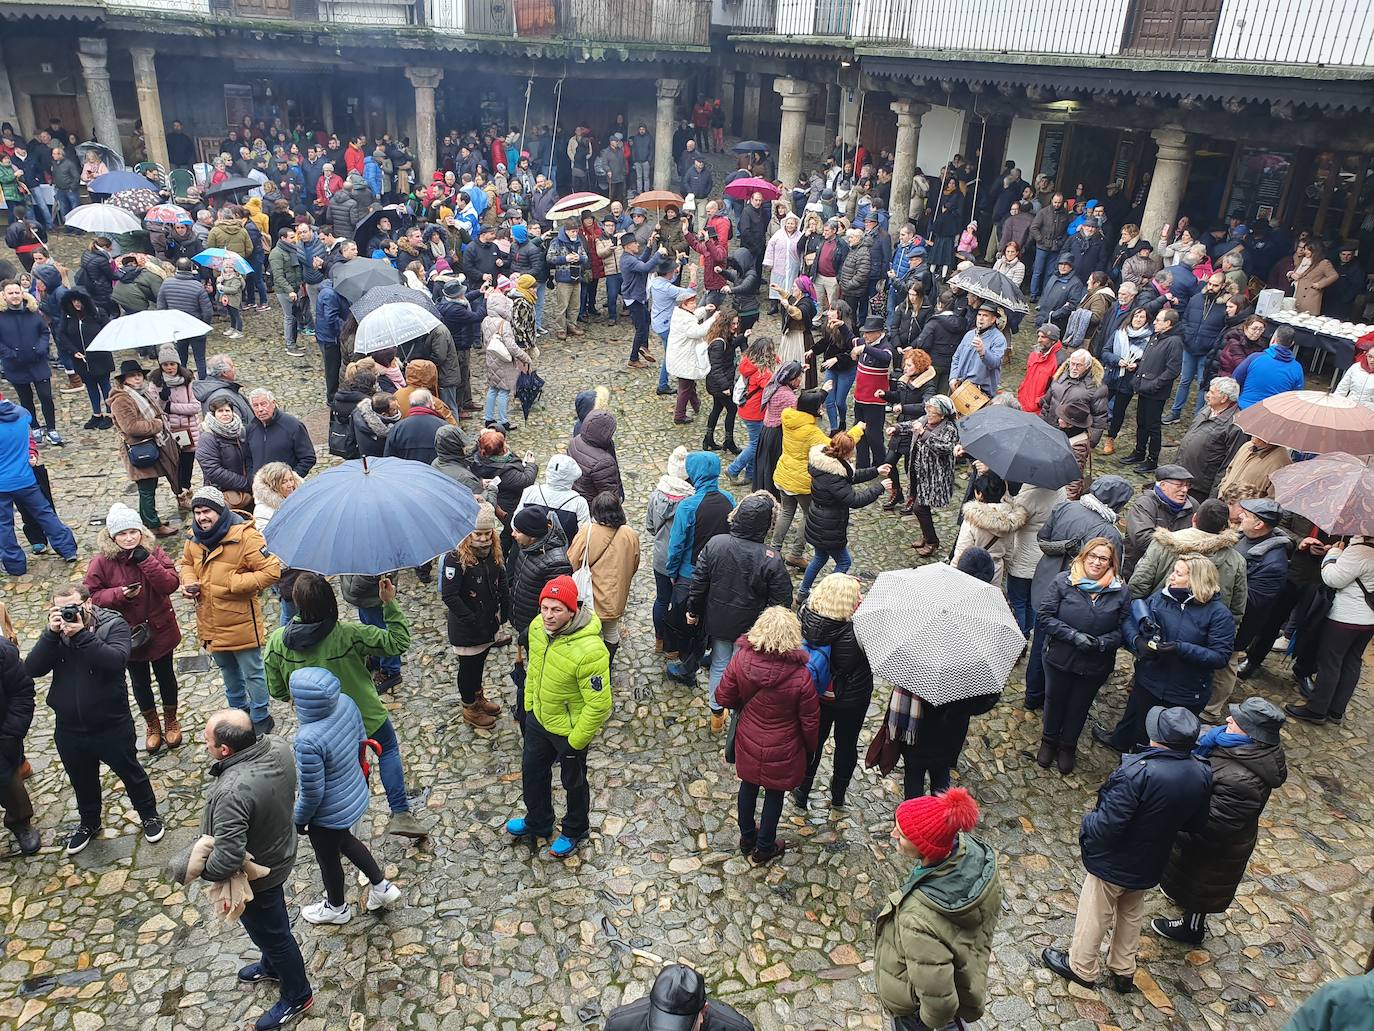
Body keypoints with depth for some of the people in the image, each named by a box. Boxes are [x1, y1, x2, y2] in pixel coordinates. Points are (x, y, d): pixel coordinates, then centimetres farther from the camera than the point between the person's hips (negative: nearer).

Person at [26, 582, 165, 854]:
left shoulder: (114, 624, -14)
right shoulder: (56, 630, -1)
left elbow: (116, 661, -30)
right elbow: (32, 669, -12)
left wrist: (82, 635, -33)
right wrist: (51, 634, -23)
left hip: (112, 725, -4)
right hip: (69, 729, 4)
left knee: (130, 772, 15)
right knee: (82, 780, 24)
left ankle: (149, 815, 36)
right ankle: (88, 822, 47)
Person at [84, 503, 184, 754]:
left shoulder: (153, 552, -12)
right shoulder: (102, 562, -15)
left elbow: (171, 584, -21)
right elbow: (92, 596, -9)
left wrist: (146, 561, -29)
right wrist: (120, 594, -25)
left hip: (160, 630, 0)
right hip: (128, 634, 0)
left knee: (165, 676, 18)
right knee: (140, 682, 17)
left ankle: (171, 722, 40)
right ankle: (153, 726, 39)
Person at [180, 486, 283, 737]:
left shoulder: (244, 536, -23)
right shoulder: (195, 537, -1)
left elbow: (272, 571, -26)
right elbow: (187, 563, 19)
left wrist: (233, 583, -26)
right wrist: (188, 582, -3)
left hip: (240, 620, -7)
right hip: (210, 620, 7)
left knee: (252, 673, 8)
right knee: (227, 670, 26)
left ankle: (261, 719, 26)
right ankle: (239, 710, 47)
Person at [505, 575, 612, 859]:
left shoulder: (589, 650, -38)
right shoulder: (538, 627, -15)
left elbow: (599, 704, -29)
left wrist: (576, 741, -18)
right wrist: (529, 704, 14)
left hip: (569, 730, -7)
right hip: (538, 718, 7)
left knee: (573, 782, 20)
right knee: (531, 771, 27)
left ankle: (575, 831, 48)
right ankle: (538, 822, 54)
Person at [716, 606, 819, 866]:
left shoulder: (741, 660, -23)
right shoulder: (801, 676, -29)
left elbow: (723, 697, -8)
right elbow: (810, 721, -15)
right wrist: (811, 746, 5)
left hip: (748, 742, 3)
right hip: (781, 751, -2)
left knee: (748, 786, 26)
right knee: (774, 793, 21)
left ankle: (747, 838, 47)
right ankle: (764, 848, 40)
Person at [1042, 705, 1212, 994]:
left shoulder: (1140, 771, -36)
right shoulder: (1202, 775, -14)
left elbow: (1107, 822, -32)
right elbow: (1196, 823, 3)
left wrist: (1086, 827, -12)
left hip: (1112, 862, -6)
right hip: (1149, 865, 6)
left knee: (1094, 915, 17)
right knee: (1132, 915, 28)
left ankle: (1080, 967, 36)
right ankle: (1123, 972, 44)